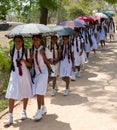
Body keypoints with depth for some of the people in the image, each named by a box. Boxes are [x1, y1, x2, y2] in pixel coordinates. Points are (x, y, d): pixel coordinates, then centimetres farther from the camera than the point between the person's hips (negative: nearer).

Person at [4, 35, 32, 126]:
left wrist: (23, 61, -18)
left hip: (25, 75, 0)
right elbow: (12, 64, 12)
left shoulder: (26, 52, -2)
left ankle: (24, 112, 31)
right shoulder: (12, 52, 3)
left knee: (25, 94, 10)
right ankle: (10, 116, -5)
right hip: (14, 75, 1)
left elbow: (30, 64, 0)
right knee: (11, 95, -7)